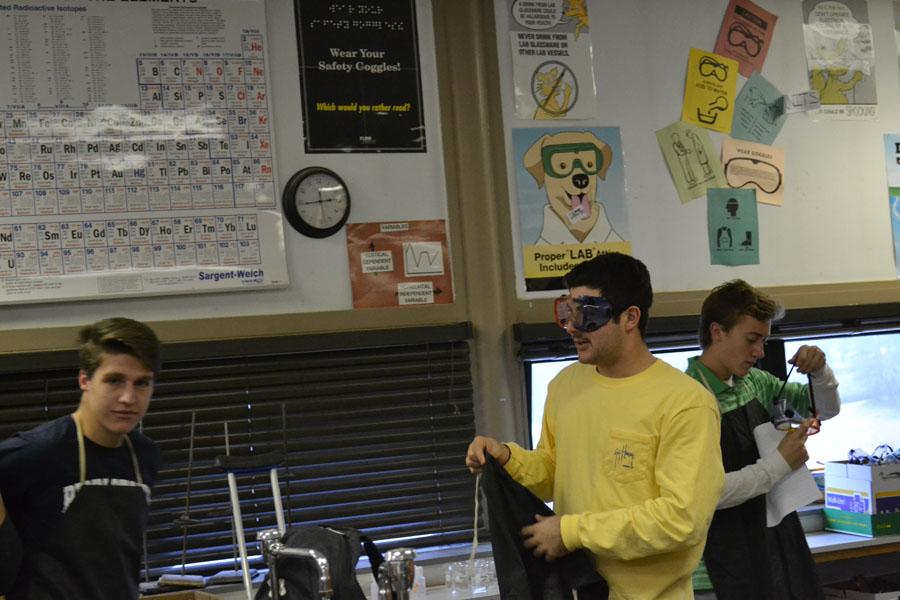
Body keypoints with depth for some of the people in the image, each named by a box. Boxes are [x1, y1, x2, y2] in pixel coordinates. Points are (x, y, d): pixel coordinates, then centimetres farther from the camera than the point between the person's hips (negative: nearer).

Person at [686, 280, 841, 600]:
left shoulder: (754, 381, 3)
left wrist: (819, 370, -4)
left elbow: (826, 408, 16)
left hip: (783, 530, 7)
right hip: (735, 547, -7)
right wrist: (780, 464, -21)